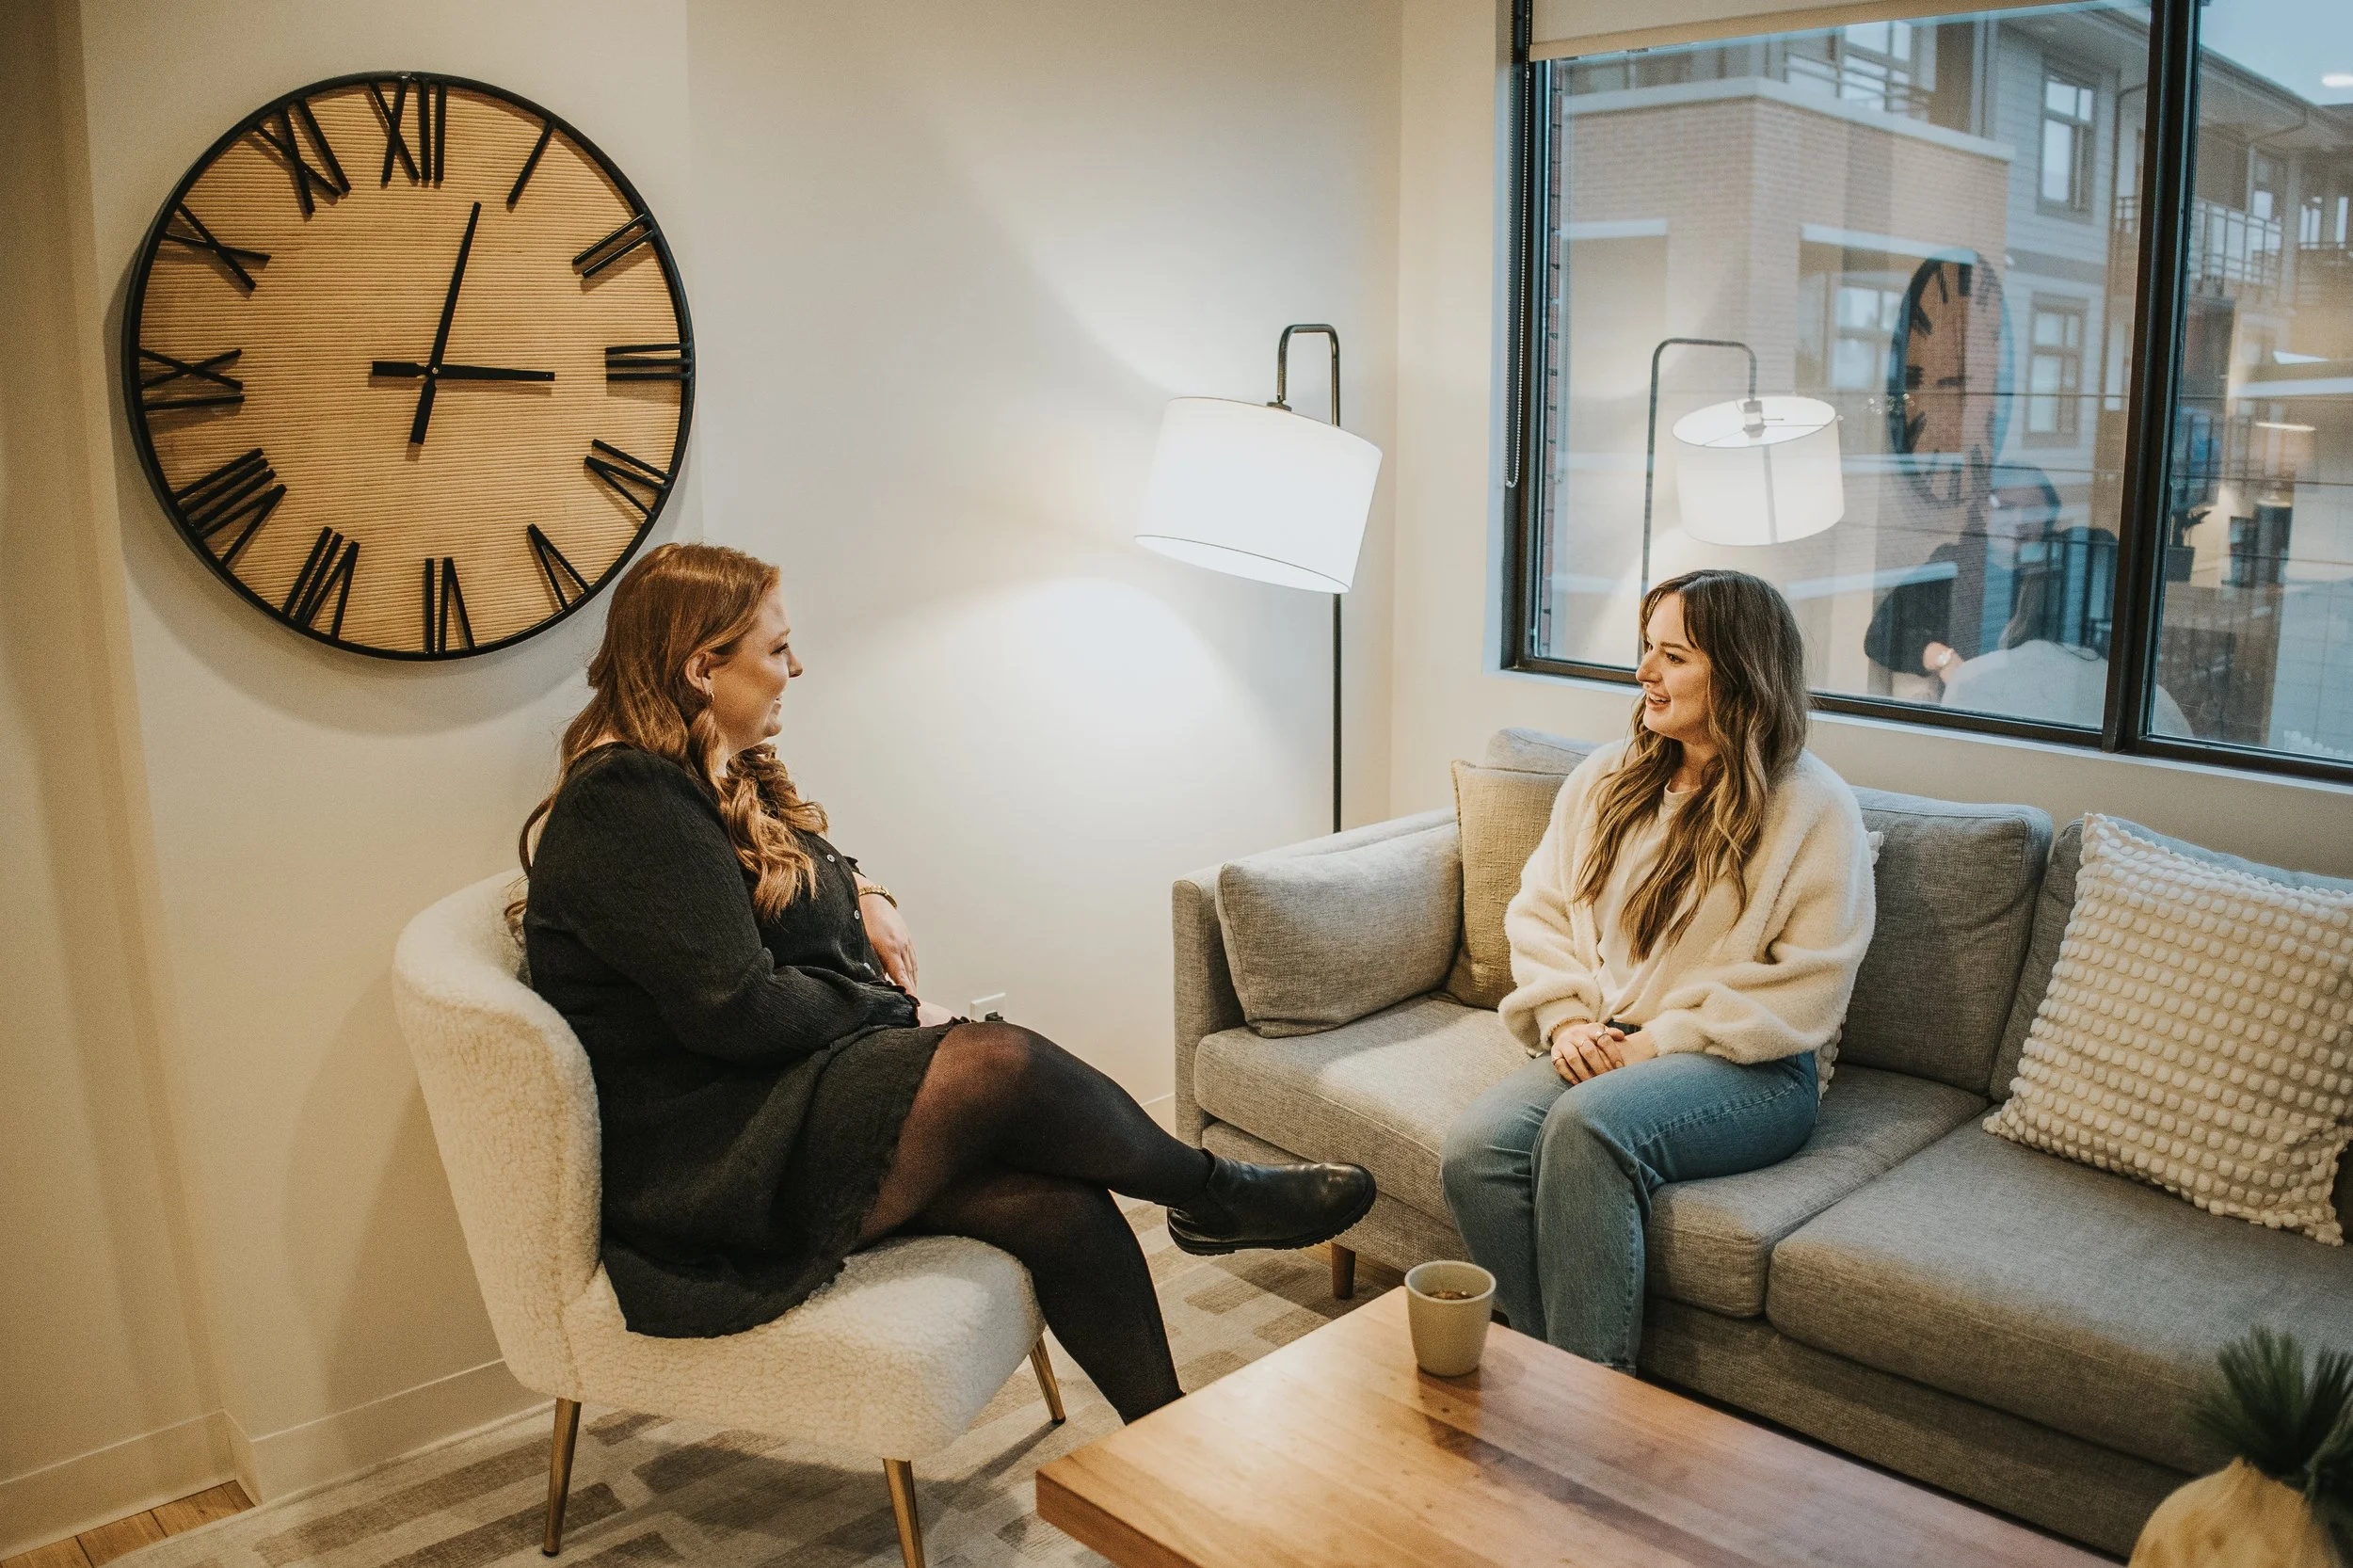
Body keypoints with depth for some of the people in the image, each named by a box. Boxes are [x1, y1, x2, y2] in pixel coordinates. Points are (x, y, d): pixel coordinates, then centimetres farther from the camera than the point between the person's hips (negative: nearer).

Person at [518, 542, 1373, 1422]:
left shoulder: (715, 776, 15)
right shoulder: (627, 804, -18)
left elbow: (807, 861, 33)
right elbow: (738, 1010, -24)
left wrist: (863, 893, 8)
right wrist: (900, 1013, -9)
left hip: (770, 1099, 9)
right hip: (700, 1171, -9)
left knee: (1056, 1200, -15)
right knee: (1002, 1066, -24)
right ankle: (1215, 1195, 0)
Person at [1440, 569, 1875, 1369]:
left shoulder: (1815, 807, -2)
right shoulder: (1607, 778, 15)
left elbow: (1806, 989, -8)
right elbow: (1538, 911, 15)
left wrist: (1661, 1040, -14)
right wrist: (1565, 1017, -4)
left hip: (1751, 1069, -5)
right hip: (1597, 1048, 5)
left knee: (1588, 1126, -36)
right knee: (1474, 1152, -26)